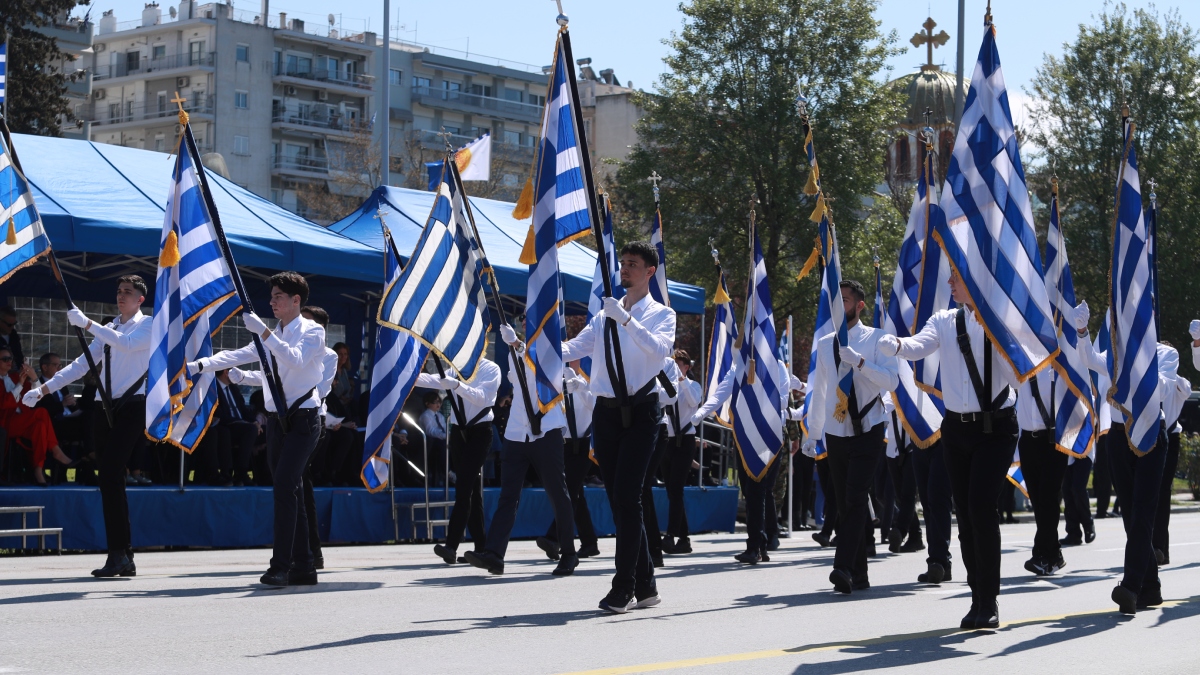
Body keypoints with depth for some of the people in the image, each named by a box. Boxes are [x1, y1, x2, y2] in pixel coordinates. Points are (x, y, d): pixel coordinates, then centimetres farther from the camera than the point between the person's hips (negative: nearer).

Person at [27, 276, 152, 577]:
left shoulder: (149, 325, 0)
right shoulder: (108, 329, 19)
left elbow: (127, 343, -21)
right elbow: (82, 364, 14)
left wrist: (87, 323, -24)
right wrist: (44, 388, 4)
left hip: (132, 407, -7)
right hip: (105, 406, 7)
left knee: (111, 475, -18)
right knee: (109, 479, 4)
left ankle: (118, 554, -17)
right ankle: (124, 556, 9)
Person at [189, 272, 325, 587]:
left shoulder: (312, 331, -4)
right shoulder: (273, 337, 17)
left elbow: (296, 360, -23)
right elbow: (238, 355, 7)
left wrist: (263, 331, -28)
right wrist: (200, 365, -7)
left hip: (303, 418, -8)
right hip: (277, 418, 8)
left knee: (285, 484, -20)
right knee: (290, 490, 7)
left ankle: (281, 564, -24)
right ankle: (303, 567, 11)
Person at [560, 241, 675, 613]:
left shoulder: (661, 314, 4)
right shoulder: (604, 316, 17)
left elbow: (660, 349, -16)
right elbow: (574, 348, 7)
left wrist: (626, 319, -26)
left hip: (640, 412, -5)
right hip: (606, 411, 5)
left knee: (626, 496, -13)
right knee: (619, 498, 5)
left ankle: (623, 588, -11)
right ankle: (645, 585, 13)